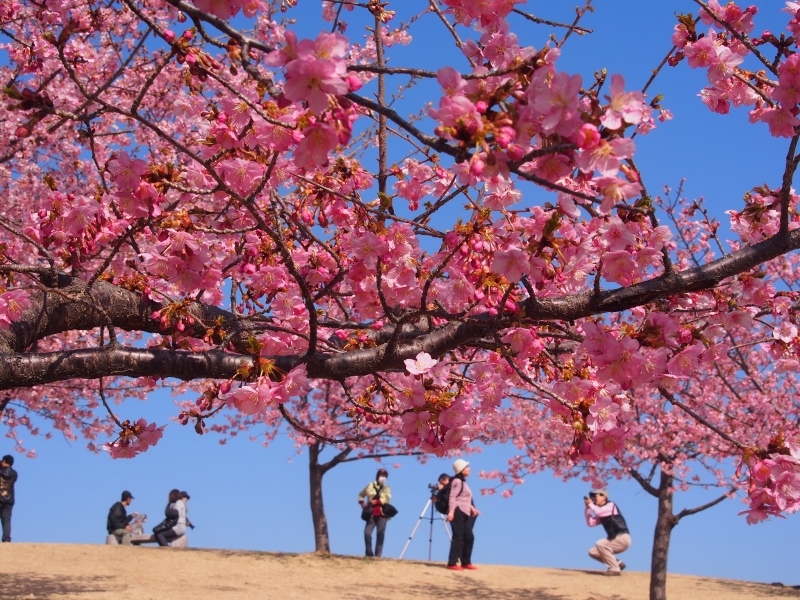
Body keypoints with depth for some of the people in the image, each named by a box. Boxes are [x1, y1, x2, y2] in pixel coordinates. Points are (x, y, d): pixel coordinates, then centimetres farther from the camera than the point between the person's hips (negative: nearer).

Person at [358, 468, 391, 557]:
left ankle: (378, 555, -3)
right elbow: (361, 495, 22)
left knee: (380, 535, -5)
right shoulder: (370, 486, 11)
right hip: (371, 514, 0)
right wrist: (362, 503, 4)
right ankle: (369, 553, -1)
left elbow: (387, 498, -6)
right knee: (367, 532, -14)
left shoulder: (386, 488, 11)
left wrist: (377, 501, -17)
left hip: (382, 514, 0)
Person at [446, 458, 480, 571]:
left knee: (469, 537, 12)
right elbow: (452, 497, -19)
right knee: (458, 537, -12)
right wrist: (451, 511, -30)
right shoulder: (457, 481, -10)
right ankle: (452, 563, -11)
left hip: (464, 513, 10)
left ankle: (466, 562, 21)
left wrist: (471, 508, 35)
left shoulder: (463, 481, 20)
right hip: (458, 512, -10)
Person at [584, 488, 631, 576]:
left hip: (623, 538, -9)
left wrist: (590, 504, -7)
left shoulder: (610, 505, -8)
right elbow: (590, 523, 8)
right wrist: (587, 507, 2)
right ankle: (617, 563, 8)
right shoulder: (601, 514, 15)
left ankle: (615, 568, -20)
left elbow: (598, 511, -23)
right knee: (592, 552, 4)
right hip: (615, 539, 9)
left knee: (600, 544, -27)